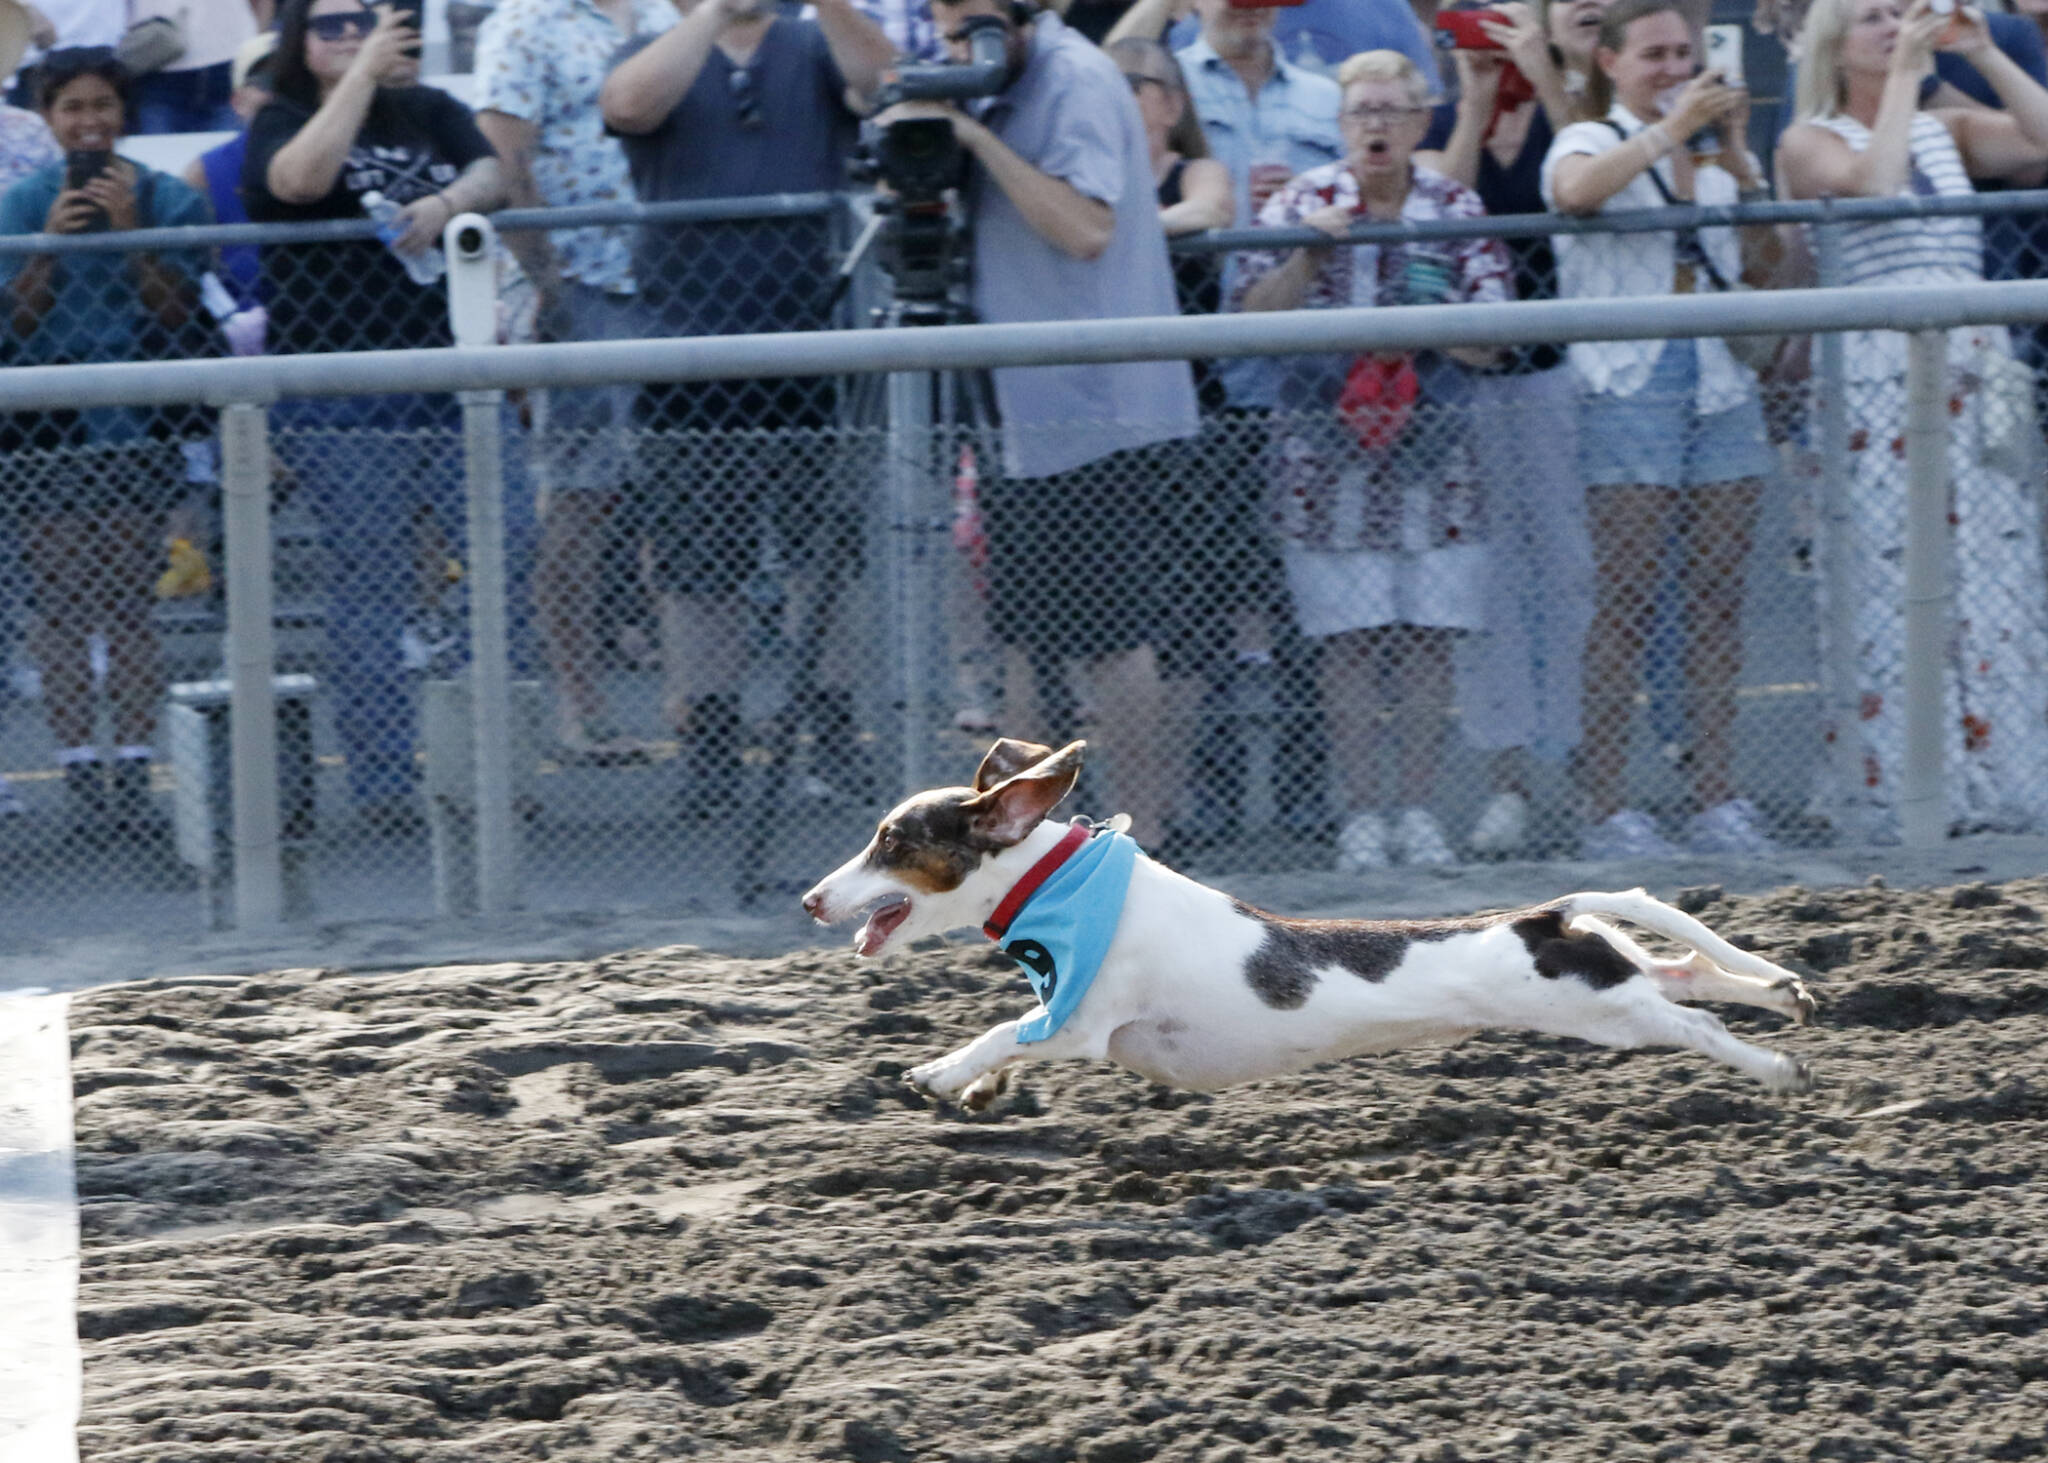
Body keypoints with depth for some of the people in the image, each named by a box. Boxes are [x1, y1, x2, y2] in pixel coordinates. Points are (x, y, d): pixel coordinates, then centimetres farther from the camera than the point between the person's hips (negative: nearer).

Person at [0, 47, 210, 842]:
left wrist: (131, 231, -12)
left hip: (136, 416, 0)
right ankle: (80, 774, -1)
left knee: (128, 599, -1)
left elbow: (178, 313, -1)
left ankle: (133, 773, 0)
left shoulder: (167, 198, 3)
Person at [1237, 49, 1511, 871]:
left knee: (1429, 636, -1)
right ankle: (1360, 816, 1)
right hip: (1328, 454, -1)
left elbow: (1490, 341, 5)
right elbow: (1254, 318, -2)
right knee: (1352, 640, -4)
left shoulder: (1458, 212, 7)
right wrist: (1309, 255, -15)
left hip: (1433, 455, 2)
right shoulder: (1304, 205, 4)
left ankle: (1418, 811, 7)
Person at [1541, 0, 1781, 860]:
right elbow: (1574, 190, -22)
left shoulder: (1712, 153, 18)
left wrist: (1737, 159, 0)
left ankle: (1717, 799, 5)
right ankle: (1608, 811, -9)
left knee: (1716, 597, 3)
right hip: (1628, 385, -5)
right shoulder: (1591, 143, 3)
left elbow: (1764, 261, 9)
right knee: (1626, 601, -8)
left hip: (1721, 384, 5)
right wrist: (1667, 133, -19)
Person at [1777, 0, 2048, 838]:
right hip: (1878, 381, -5)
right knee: (1895, 584, -7)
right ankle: (1898, 792, -3)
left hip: (1974, 373, 5)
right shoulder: (1812, 141, 4)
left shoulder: (1948, 131, 17)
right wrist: (1904, 76, -11)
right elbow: (1871, 184, -17)